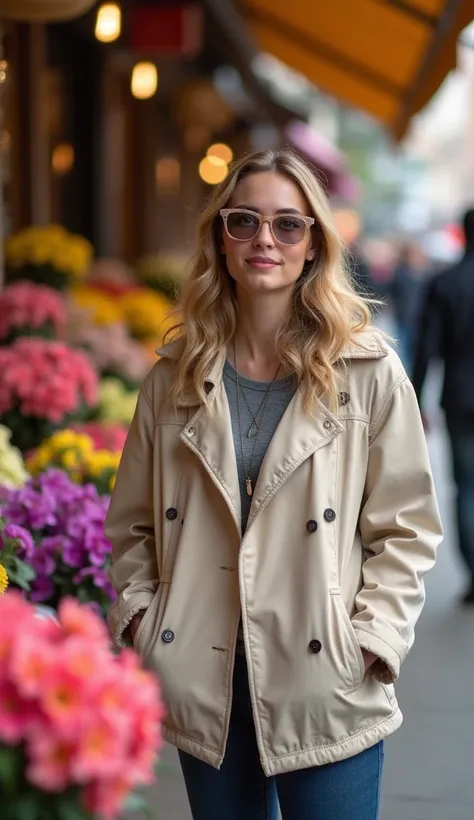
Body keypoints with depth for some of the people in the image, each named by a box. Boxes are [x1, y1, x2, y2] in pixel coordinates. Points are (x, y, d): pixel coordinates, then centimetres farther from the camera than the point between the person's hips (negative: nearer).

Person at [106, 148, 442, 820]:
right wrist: (139, 612, 0)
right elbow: (132, 523, 13)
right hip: (206, 687, 3)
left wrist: (371, 640, -10)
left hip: (327, 689, -3)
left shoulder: (370, 374, -3)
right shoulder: (176, 377, 6)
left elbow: (405, 529, -1)